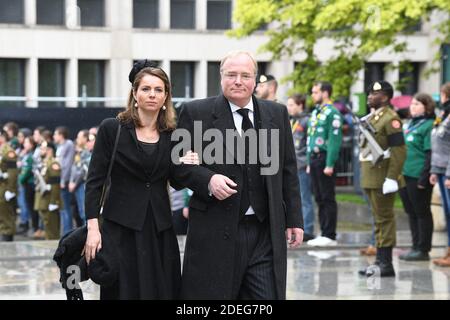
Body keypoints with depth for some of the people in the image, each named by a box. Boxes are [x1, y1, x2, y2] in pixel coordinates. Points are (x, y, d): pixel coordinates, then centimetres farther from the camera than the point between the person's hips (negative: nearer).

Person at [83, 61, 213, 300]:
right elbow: (94, 181, -4)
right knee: (123, 291, -1)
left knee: (162, 291, 2)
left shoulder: (172, 135, 9)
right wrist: (92, 227, -13)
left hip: (160, 229, 4)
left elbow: (178, 177, -2)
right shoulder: (111, 129, -2)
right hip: (121, 228, -3)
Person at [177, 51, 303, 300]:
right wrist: (207, 180, -15)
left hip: (267, 233, 3)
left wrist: (294, 219, 10)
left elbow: (288, 171, 13)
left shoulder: (277, 114, 11)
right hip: (216, 232, -2)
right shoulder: (196, 113, 0)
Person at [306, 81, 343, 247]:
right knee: (319, 199, 10)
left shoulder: (332, 113, -11)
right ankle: (323, 234, 15)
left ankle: (329, 236, -1)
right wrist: (309, 162, 18)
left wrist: (330, 164, -21)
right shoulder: (315, 112, 18)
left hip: (325, 159, -9)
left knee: (328, 199, -4)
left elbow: (335, 140, -17)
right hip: (314, 159, 9)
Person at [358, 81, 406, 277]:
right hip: (371, 178, 9)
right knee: (379, 219, 12)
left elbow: (399, 151, -19)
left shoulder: (390, 119, -12)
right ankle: (380, 261, 17)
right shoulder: (373, 118, 17)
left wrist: (391, 178, -23)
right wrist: (365, 176, 20)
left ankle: (386, 264, -3)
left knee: (384, 219, -6)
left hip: (382, 178, -9)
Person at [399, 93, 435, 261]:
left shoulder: (429, 126, -10)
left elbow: (430, 154, -16)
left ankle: (423, 250, 4)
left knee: (422, 213, -2)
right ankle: (416, 247, 21)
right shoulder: (409, 124, 17)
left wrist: (424, 178, -20)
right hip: (404, 176, 9)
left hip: (418, 177, -9)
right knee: (411, 213, 13)